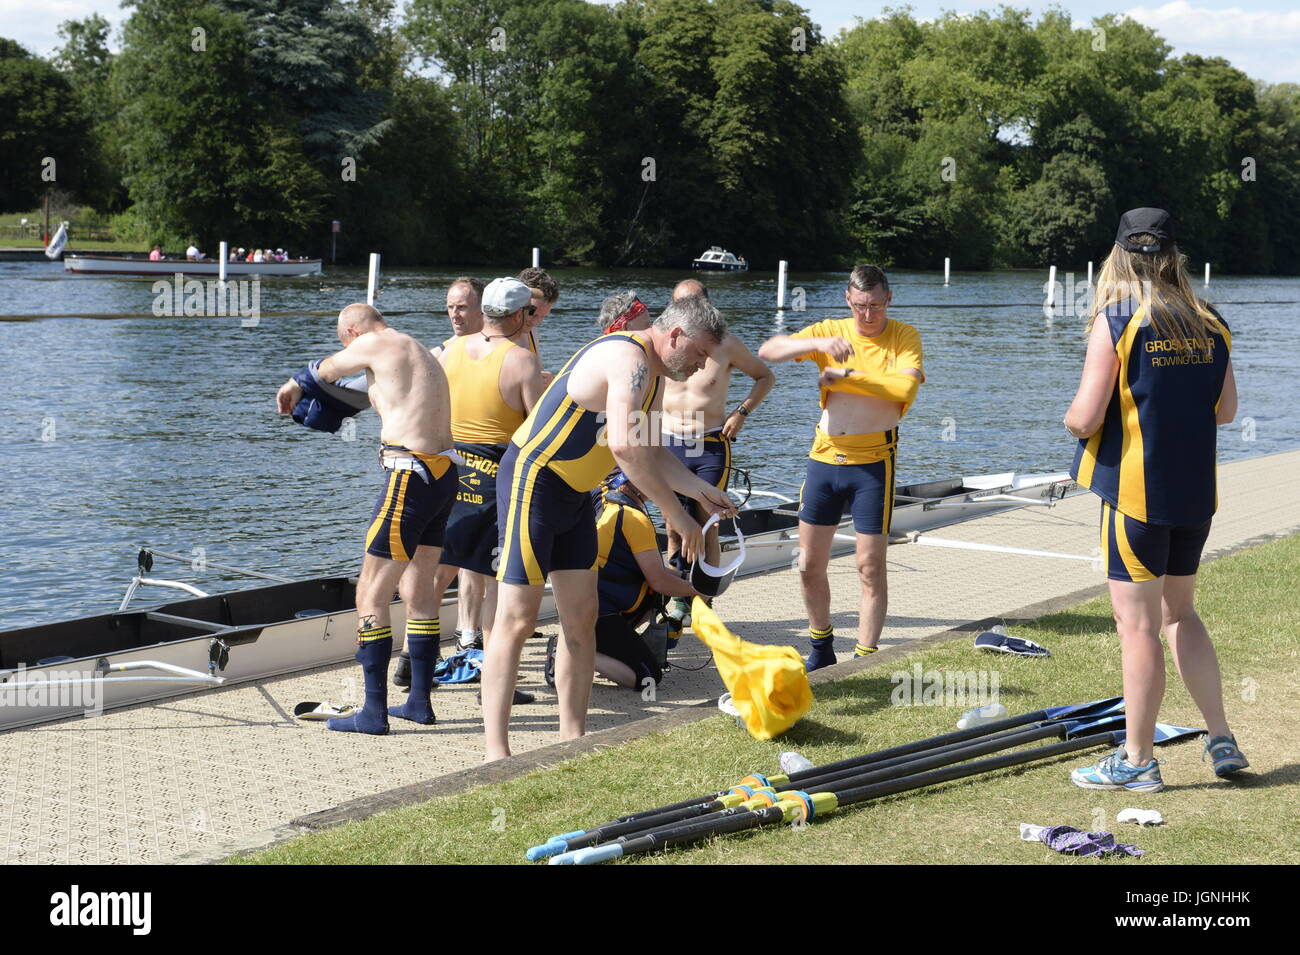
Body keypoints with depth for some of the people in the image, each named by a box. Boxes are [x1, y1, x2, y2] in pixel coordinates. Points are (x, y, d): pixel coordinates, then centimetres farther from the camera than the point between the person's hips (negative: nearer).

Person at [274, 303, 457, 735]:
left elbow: (327, 369, 17)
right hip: (444, 474, 9)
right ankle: (420, 702, 26)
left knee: (371, 594, -3)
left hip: (411, 473, -9)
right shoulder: (421, 353, 21)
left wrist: (295, 386, 39)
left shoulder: (377, 345, -2)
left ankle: (374, 712, -3)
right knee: (420, 591, 19)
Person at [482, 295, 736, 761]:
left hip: (573, 495, 10)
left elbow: (650, 451, 23)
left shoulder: (652, 374, 14)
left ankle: (572, 739, 15)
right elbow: (625, 447, -31)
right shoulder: (628, 360, -20)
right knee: (517, 620, -8)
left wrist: (703, 491, 12)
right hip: (532, 482, -10)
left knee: (582, 619, 8)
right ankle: (496, 753, -6)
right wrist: (676, 513, -25)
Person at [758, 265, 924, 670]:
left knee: (870, 568, -3)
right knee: (810, 565, 9)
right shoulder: (830, 331, 5)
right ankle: (821, 650, 27)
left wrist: (845, 375, -15)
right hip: (825, 456, 4)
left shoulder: (904, 336, -2)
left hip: (873, 462, -4)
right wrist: (817, 344, -23)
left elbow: (906, 386, -21)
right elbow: (768, 351, -7)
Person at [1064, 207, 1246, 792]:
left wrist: (1072, 416, 6)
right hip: (1195, 493, 6)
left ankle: (1137, 762, 9)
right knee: (1180, 613, 20)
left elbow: (1085, 418, -16)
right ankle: (1221, 740, 21)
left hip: (1136, 489, -6)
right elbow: (1226, 410, 14)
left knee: (1138, 624, 1)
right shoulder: (1210, 325, 4)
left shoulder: (1116, 322, -12)